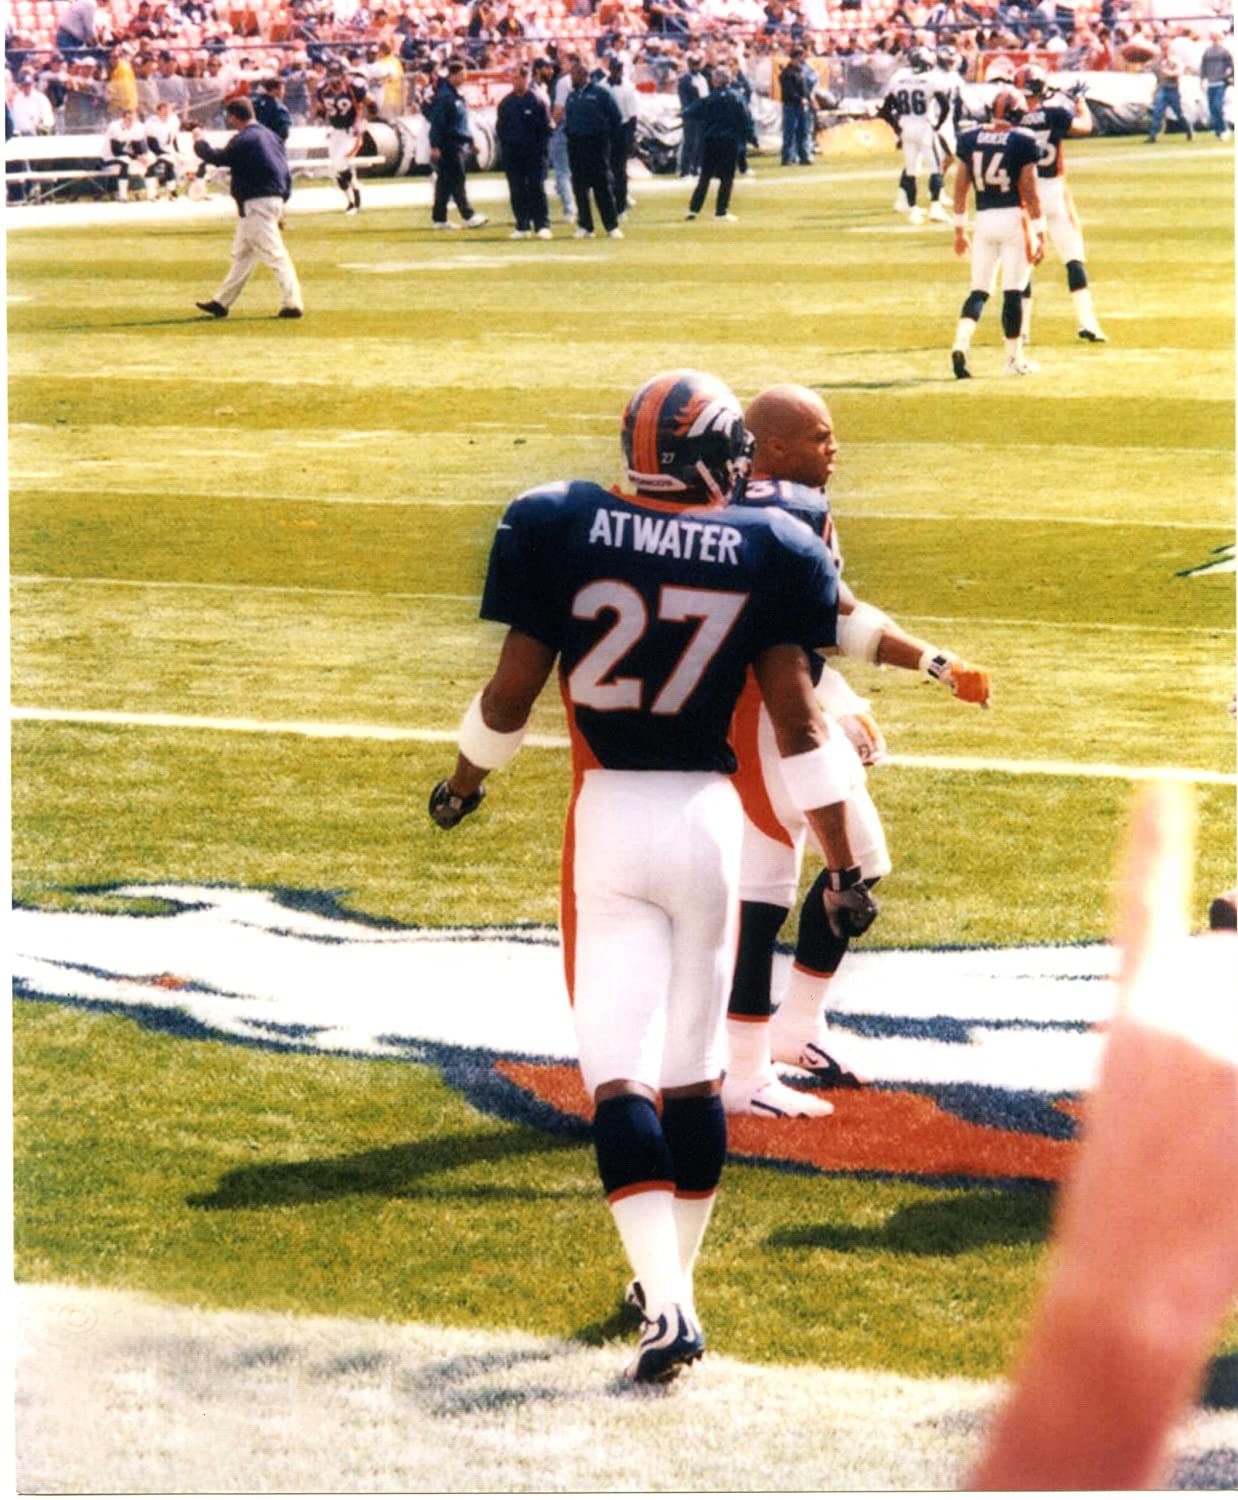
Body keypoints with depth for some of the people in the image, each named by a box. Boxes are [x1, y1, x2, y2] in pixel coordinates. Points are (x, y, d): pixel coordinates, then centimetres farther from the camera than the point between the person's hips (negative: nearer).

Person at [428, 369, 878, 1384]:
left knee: (620, 1071, -4)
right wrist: (844, 865, 2)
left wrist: (464, 783, 18)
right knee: (694, 1069, 15)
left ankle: (667, 1306, -18)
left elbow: (512, 691, -1)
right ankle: (673, 1277, 28)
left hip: (608, 816, -1)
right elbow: (798, 720, -3)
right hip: (711, 817, 2)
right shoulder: (763, 552, -2)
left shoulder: (565, 530, -4)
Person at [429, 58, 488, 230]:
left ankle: (439, 218, 13)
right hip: (449, 144, -9)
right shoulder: (444, 96, -13)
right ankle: (468, 216, -9)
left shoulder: (456, 95, 16)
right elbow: (437, 122, -17)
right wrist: (435, 146, -20)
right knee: (457, 180, -8)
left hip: (459, 144, 9)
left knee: (445, 183, 10)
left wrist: (470, 140, 22)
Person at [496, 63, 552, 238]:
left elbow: (546, 127, 0)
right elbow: (500, 127, 14)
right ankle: (522, 227, 9)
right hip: (512, 154, 4)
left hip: (534, 153, -3)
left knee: (537, 189, -6)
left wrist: (541, 148, -7)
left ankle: (542, 226, -6)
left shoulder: (537, 100, -1)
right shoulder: (505, 102, 8)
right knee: (517, 192, 4)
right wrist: (505, 146, 3)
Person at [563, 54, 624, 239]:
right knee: (579, 187, 4)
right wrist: (569, 134, 5)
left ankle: (612, 226, -2)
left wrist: (609, 139, -2)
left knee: (602, 186, -5)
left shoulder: (600, 92, -4)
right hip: (576, 144, 5)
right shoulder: (571, 95, 12)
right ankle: (585, 226, 9)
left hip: (597, 143, -5)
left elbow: (616, 118, -2)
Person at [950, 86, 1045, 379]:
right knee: (1013, 291, 3)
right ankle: (1013, 358, 9)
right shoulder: (1022, 141, -8)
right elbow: (1030, 191, -9)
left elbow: (960, 186, 7)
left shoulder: (970, 138, 4)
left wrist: (960, 228, 16)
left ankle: (961, 343, -13)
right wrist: (1039, 234, -4)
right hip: (1014, 217, -3)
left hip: (983, 220, 3)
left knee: (978, 290, 9)